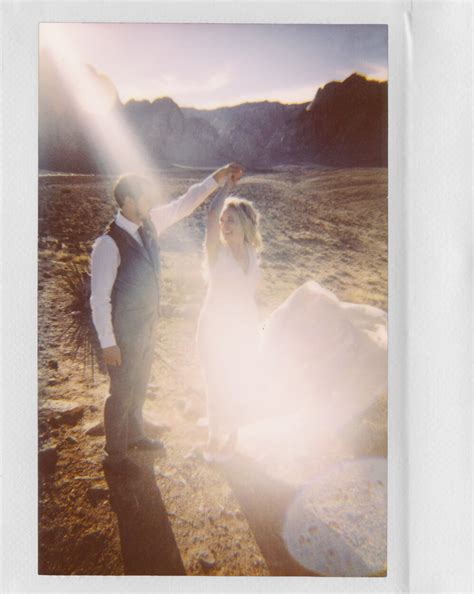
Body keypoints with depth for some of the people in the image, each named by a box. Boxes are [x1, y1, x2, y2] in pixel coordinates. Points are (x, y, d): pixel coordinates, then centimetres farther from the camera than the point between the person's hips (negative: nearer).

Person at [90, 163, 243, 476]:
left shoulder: (149, 224, -5)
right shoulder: (109, 243, -26)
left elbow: (184, 204, 4)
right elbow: (99, 298, -23)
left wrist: (219, 177, -4)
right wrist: (108, 343, -19)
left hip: (148, 323, 8)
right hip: (124, 331, -8)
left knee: (140, 384, 25)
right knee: (123, 391, 10)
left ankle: (134, 434, 50)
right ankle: (115, 454, 33)